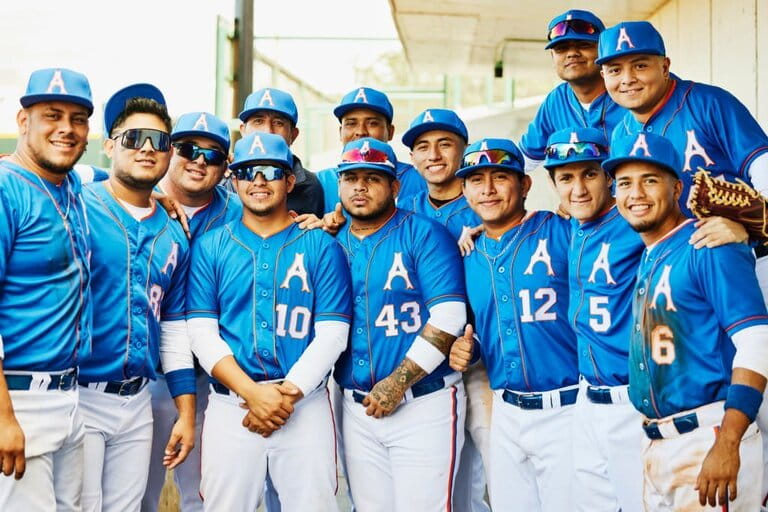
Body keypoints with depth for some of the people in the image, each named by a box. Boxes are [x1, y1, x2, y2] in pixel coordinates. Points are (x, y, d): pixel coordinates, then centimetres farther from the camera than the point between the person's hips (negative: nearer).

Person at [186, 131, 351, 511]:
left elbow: (331, 334, -2)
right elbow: (202, 333, -1)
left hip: (307, 404, 0)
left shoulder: (321, 247, 5)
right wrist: (253, 393, -13)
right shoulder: (210, 247, 7)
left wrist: (288, 394, -12)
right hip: (230, 404, 1)